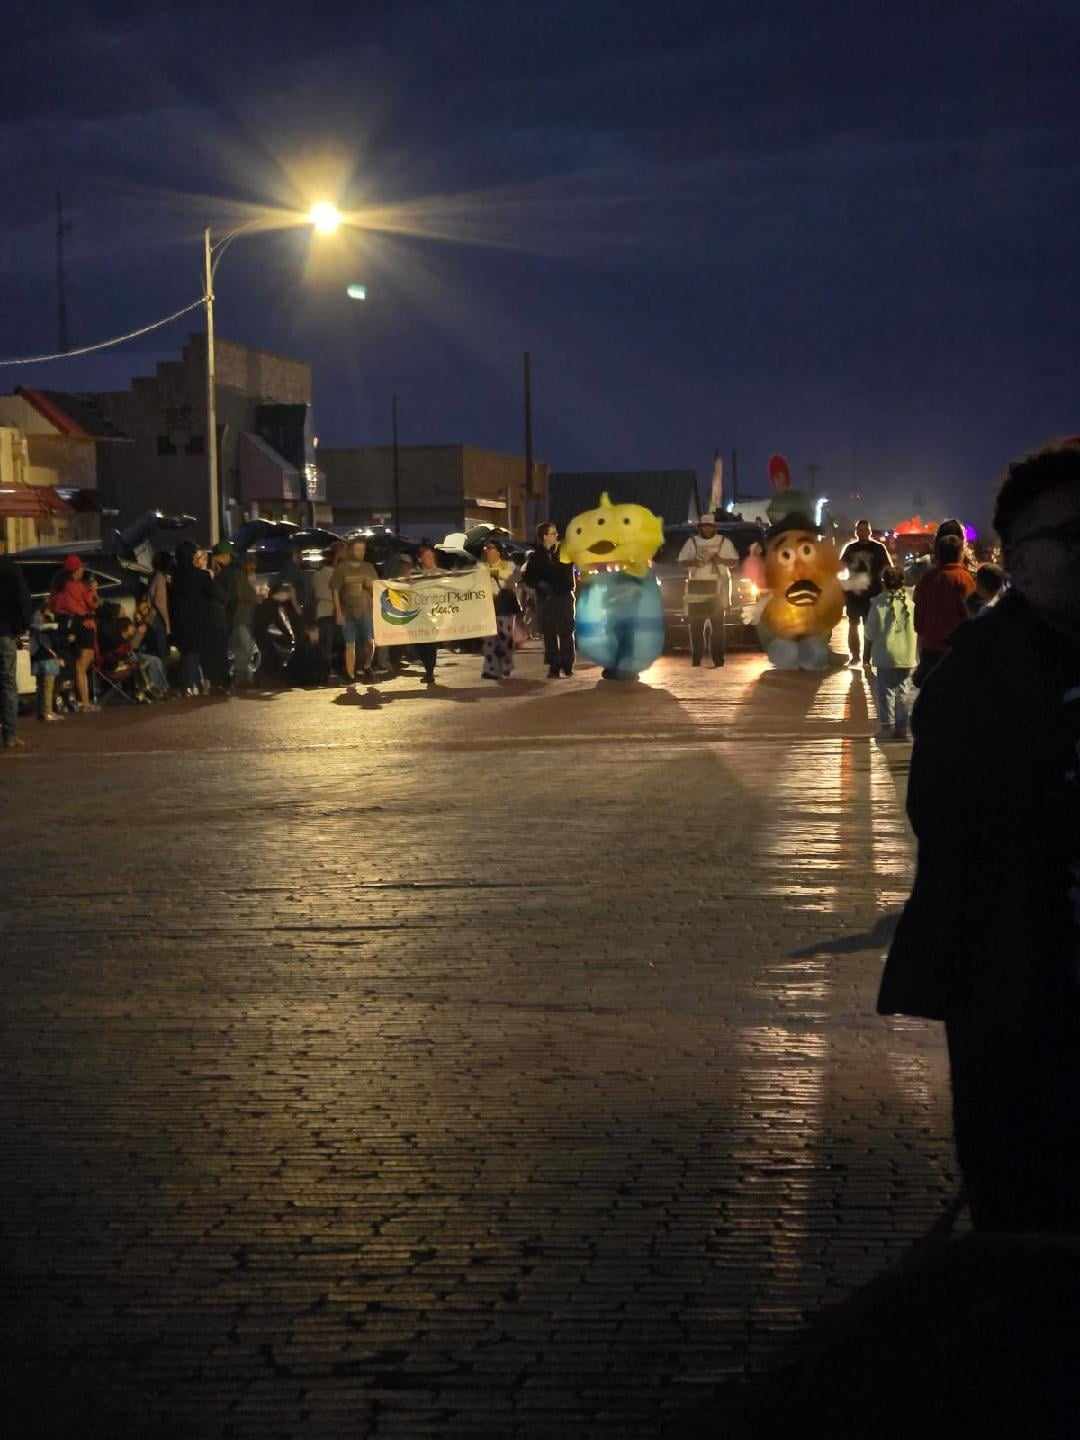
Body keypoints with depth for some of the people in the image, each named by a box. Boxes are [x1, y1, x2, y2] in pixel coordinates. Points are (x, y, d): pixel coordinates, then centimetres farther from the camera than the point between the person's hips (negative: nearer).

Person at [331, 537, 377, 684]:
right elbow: (335, 591, 0)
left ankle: (366, 667, 16)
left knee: (370, 641, -9)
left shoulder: (369, 567, 10)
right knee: (350, 644, 1)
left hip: (366, 611, 2)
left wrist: (371, 585, -8)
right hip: (348, 612, -2)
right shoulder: (341, 568, 1)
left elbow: (377, 588, 16)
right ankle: (350, 676, 8)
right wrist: (339, 612, -7)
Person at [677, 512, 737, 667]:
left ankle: (718, 658, -8)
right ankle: (696, 658, 1)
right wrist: (693, 562, -11)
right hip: (696, 587, 1)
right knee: (696, 625, -3)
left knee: (717, 625, -8)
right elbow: (681, 560, 10)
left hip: (718, 586, -1)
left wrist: (721, 560, -11)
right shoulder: (692, 542, 13)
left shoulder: (724, 542, 10)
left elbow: (734, 561, 8)